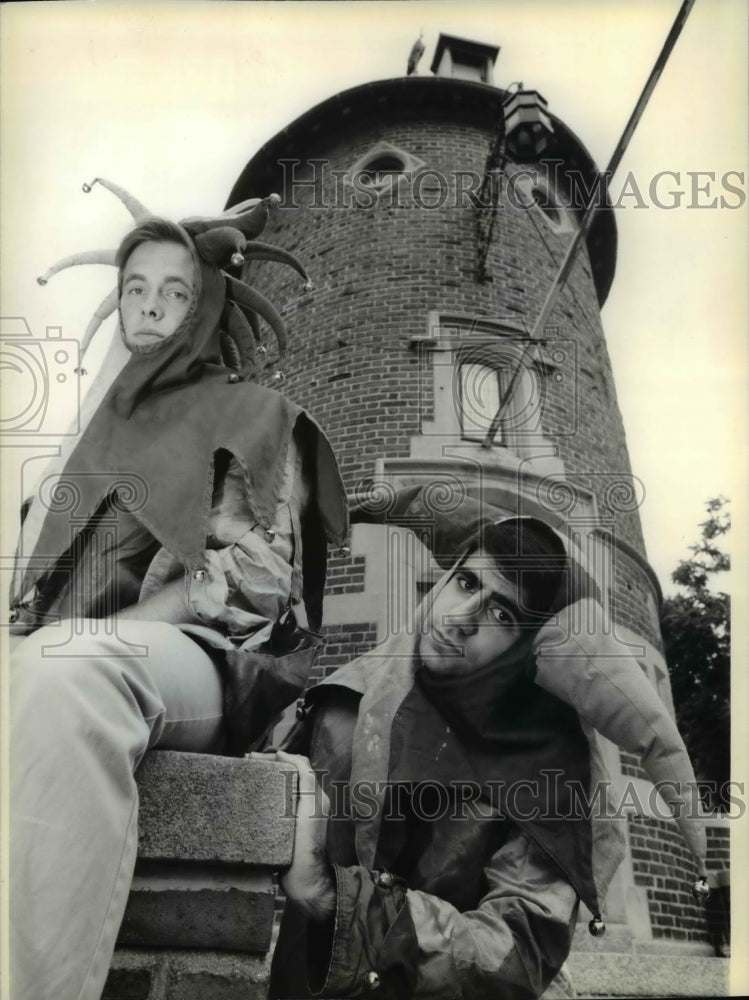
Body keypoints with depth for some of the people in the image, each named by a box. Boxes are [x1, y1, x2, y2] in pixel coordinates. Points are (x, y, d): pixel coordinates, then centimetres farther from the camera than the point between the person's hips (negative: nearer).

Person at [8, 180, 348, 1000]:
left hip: (199, 653, -5)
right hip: (72, 653, 5)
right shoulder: (107, 424, 28)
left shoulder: (253, 416, 11)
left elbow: (254, 576, -3)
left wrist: (109, 629, -13)